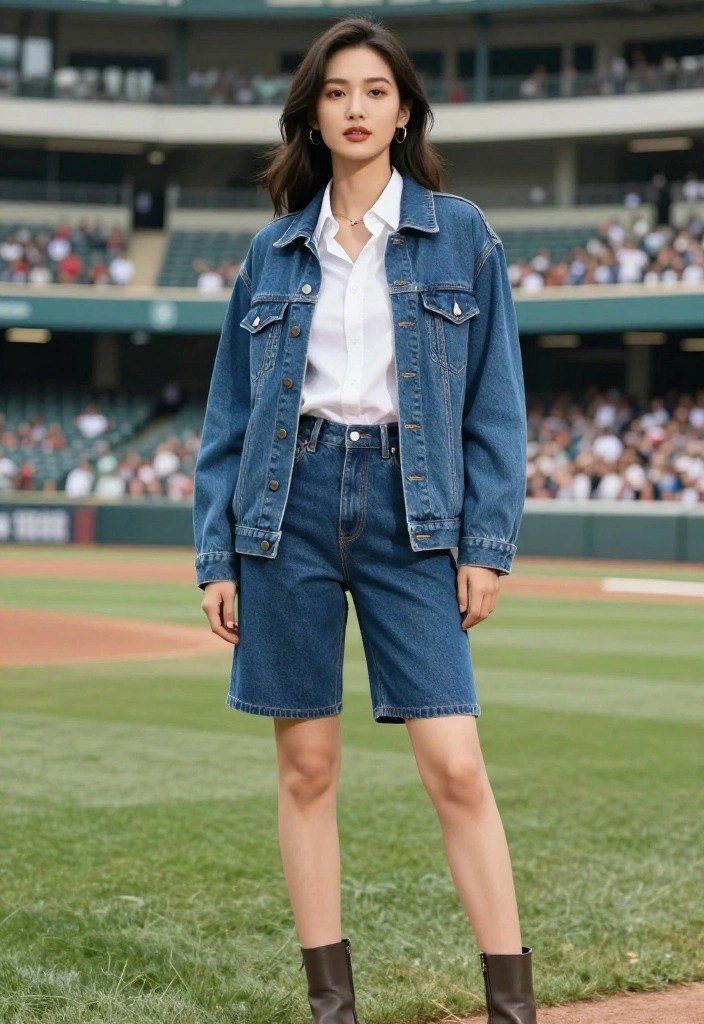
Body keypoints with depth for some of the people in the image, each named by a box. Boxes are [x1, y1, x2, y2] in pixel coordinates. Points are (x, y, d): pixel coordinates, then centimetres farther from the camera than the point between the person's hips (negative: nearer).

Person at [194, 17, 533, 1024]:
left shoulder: (460, 234, 5)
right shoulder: (275, 250, 10)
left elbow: (496, 401, 4)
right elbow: (230, 412, 11)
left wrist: (488, 543, -4)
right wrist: (217, 554, 5)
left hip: (410, 510, -2)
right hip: (289, 504, 2)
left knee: (455, 765, -9)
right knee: (306, 765, 4)